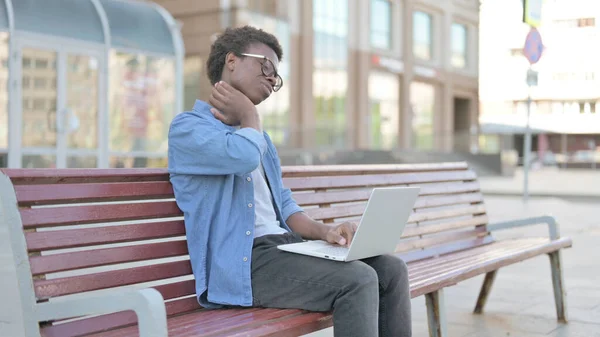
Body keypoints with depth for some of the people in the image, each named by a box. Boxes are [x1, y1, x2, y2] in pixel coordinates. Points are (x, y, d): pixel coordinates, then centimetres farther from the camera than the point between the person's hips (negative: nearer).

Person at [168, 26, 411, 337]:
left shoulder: (260, 137, 26)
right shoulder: (187, 127, -1)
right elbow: (244, 156, -22)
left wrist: (324, 231, 1)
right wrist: (249, 113, 0)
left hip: (285, 245, 8)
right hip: (240, 263, -8)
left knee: (391, 270, -8)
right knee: (357, 280, -26)